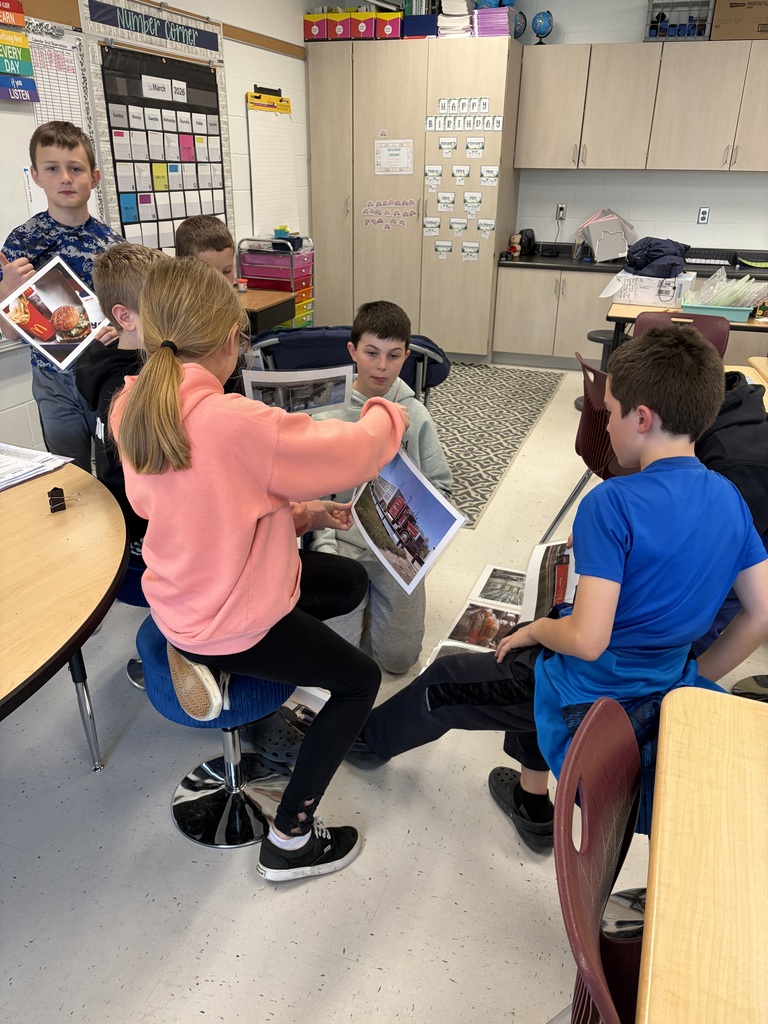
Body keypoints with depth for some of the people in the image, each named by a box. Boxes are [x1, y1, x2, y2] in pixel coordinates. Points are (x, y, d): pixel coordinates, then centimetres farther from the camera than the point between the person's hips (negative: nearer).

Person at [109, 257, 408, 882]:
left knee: (352, 581, 21)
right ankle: (290, 842, 18)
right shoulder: (234, 421, -32)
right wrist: (388, 412, 0)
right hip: (233, 620, -8)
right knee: (360, 680, 13)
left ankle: (209, 659, 16)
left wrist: (296, 514, 3)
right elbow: (360, 448, -21)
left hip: (182, 593, 8)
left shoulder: (134, 410, -6)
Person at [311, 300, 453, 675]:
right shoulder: (328, 411, -4)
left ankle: (374, 594, 27)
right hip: (341, 537, -1)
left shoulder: (416, 415, 2)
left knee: (399, 657, -2)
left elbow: (440, 485, 6)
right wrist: (325, 545, -16)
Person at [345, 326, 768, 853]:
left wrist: (535, 630, -10)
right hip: (658, 687, 7)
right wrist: (694, 681, 10)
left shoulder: (614, 502, -28)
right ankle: (533, 800, 43)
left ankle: (367, 740, 46)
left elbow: (587, 640, -32)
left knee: (442, 682, 16)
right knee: (529, 647, 33)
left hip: (587, 696, -7)